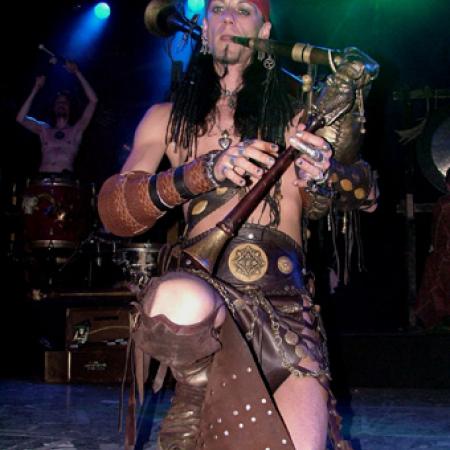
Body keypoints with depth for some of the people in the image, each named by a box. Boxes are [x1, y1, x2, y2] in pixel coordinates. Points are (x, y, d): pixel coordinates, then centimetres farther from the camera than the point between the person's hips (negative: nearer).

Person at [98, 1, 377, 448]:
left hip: (286, 305, 0)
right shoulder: (168, 117, 17)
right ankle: (196, 403, -6)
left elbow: (362, 192, 11)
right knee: (181, 303, -38)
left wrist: (325, 176, -14)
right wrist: (204, 171, -14)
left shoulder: (296, 114, 19)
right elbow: (113, 210, 4)